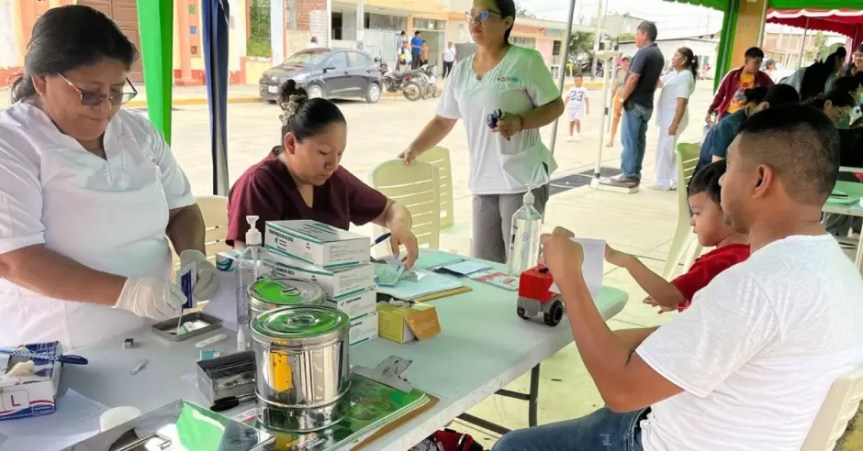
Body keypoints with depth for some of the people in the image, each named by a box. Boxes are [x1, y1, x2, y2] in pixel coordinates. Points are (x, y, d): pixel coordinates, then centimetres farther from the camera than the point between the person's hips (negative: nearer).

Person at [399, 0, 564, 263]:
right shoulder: (462, 70, 11)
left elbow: (555, 106, -4)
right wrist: (413, 150, 6)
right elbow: (443, 120, 17)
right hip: (482, 181, 6)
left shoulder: (525, 60, -6)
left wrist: (520, 122, -21)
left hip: (522, 179, -5)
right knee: (484, 265, 9)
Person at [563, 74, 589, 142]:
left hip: (580, 108, -3)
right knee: (571, 121, 3)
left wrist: (587, 109, 3)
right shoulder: (571, 89, 9)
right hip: (571, 108, 3)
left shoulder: (584, 90, 4)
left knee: (577, 120, -19)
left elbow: (586, 99, 6)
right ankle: (571, 136, 12)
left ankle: (578, 134, -3)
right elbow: (567, 98, 11)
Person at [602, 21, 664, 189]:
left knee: (630, 140, -6)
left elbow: (633, 78, -20)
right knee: (639, 139, 9)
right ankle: (634, 175, 12)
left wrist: (622, 98, -13)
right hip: (647, 103, 9)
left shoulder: (643, 52, -14)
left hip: (635, 102, -9)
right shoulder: (659, 55, 15)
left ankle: (628, 176, -4)